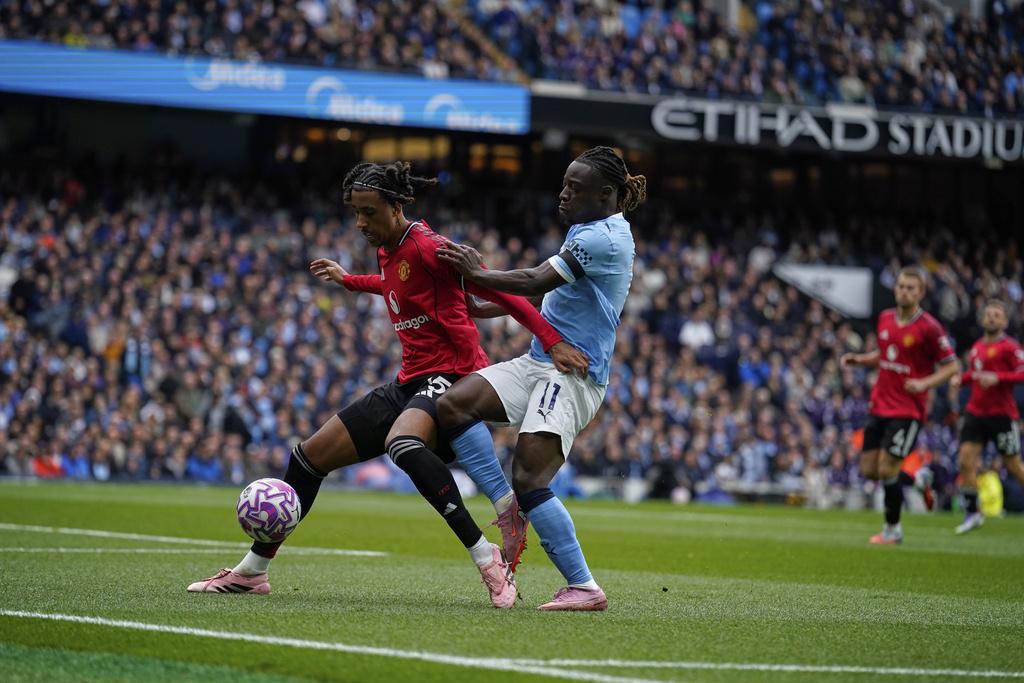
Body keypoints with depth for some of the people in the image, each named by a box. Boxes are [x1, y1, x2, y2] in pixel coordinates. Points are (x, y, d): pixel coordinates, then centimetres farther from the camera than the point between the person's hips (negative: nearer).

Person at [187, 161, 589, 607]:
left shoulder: (427, 247, -16)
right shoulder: (387, 250, 10)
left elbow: (498, 292, -18)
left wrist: (552, 342, -24)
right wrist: (348, 281, 45)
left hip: (450, 378, -10)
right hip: (411, 382, 10)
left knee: (401, 442, -42)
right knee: (309, 456, 10)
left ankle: (487, 559, -37)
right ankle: (251, 571, 25)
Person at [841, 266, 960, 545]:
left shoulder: (928, 328, -13)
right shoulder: (885, 319, 7)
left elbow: (952, 366, -9)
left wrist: (925, 383, -23)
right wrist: (859, 360, 4)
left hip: (908, 410, -7)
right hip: (880, 405, 7)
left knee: (887, 469, -10)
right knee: (868, 470, 6)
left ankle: (892, 530, 8)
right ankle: (917, 480, 31)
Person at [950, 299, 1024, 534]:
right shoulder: (977, 347, 12)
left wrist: (998, 377, -27)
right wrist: (961, 378, 7)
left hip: (1002, 414, -6)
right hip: (975, 411, 6)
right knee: (966, 460, -6)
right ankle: (972, 513, 2)